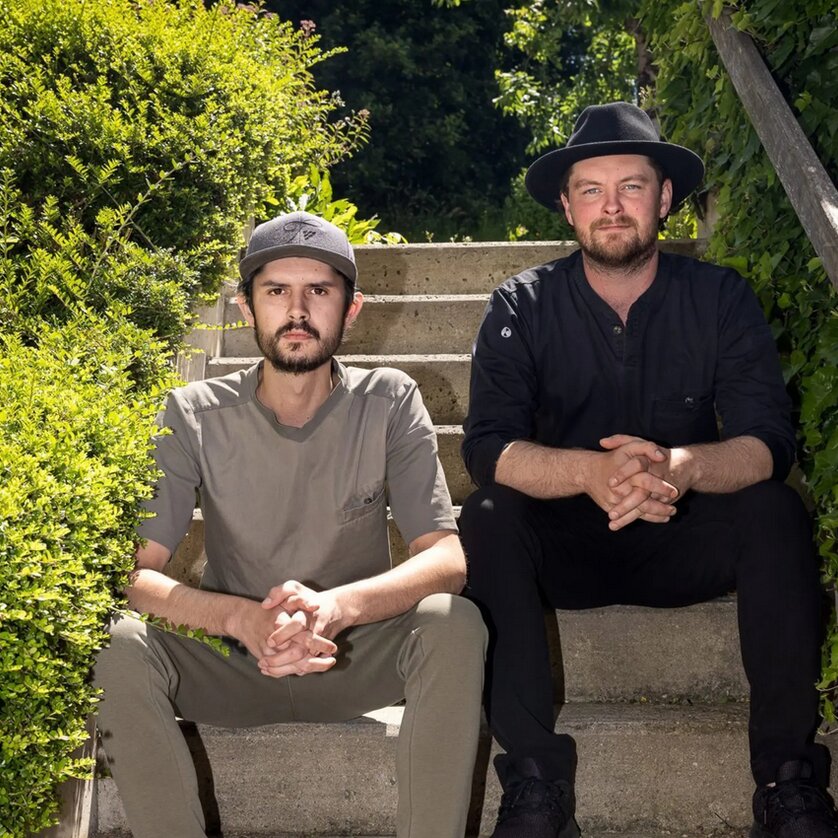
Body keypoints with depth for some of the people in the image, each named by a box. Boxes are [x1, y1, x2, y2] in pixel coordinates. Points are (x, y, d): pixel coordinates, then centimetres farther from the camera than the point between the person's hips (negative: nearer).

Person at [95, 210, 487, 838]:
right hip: (230, 663, 0)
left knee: (454, 625, -30)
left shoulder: (389, 403, -7)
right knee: (117, 645, -29)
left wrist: (337, 605, -35)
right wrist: (240, 618, -35)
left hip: (355, 658, 0)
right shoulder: (195, 416, -7)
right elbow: (133, 572, -14)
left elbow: (448, 558, -15)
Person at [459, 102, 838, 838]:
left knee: (775, 513, -27)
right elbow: (488, 448, -19)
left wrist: (681, 467, -38)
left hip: (682, 543, 1)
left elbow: (768, 443, -16)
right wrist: (591, 472, -39)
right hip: (563, 543, 0)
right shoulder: (523, 307, -7)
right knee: (488, 522, -30)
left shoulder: (720, 299, -6)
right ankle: (534, 778, -24)